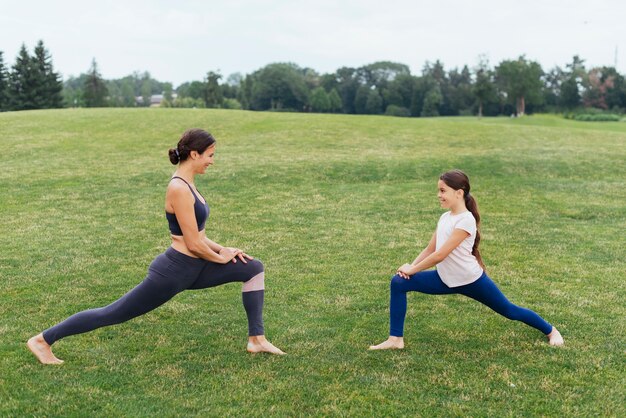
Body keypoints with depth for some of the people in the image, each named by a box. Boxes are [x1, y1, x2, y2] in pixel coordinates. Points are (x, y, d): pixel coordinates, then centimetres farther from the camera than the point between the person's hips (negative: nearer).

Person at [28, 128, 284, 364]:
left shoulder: (186, 184, 9)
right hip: (173, 271, -9)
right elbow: (193, 244, -21)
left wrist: (222, 249, 8)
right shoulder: (179, 189, -22)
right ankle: (43, 339, 14)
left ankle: (257, 339, 12)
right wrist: (220, 257, -5)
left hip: (191, 269, 10)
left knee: (254, 269, 8)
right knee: (113, 314, 0)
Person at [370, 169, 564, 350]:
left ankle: (551, 331, 37)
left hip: (471, 280, -7)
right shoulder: (444, 217, 4)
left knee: (509, 311, 9)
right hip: (446, 280, 7)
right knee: (399, 283, -8)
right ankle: (395, 339, -4)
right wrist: (410, 266, -9)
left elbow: (440, 255, -23)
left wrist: (411, 270, -15)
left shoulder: (466, 220, -21)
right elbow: (430, 249, 7)